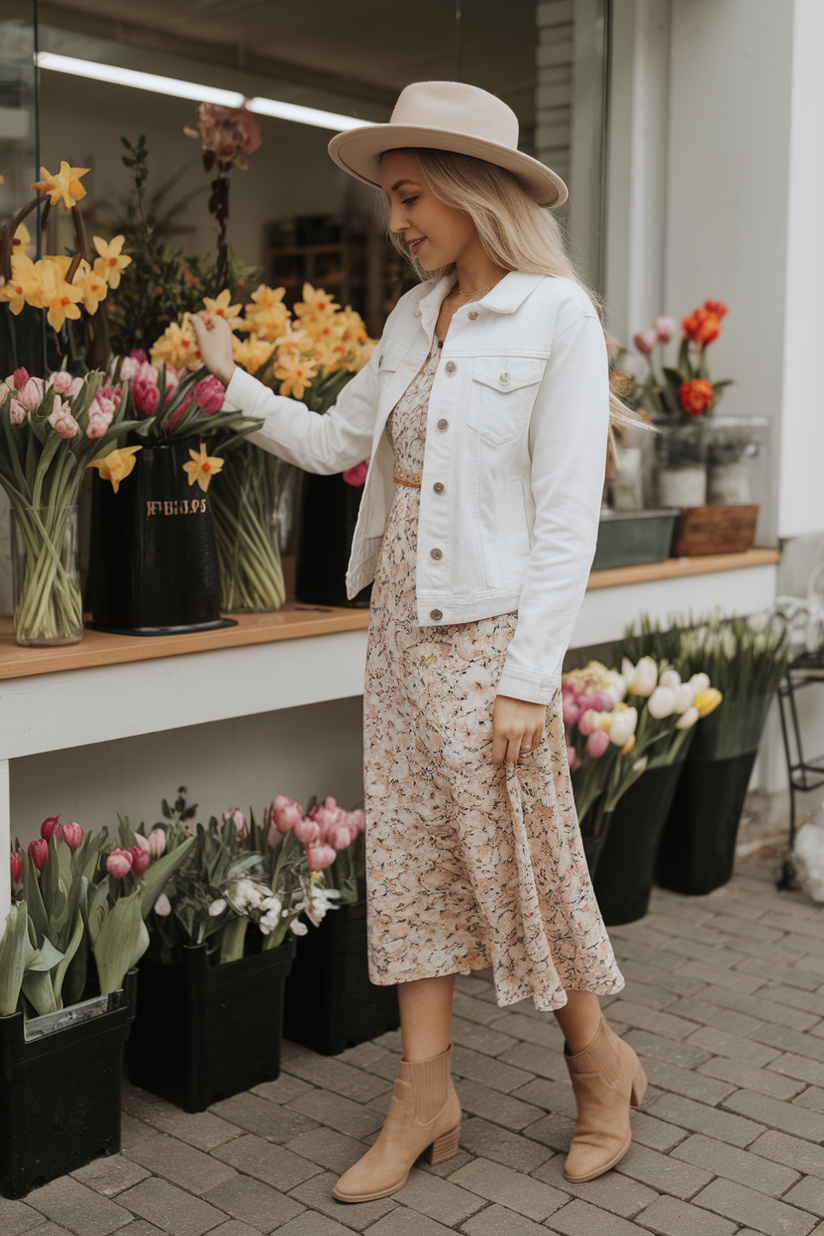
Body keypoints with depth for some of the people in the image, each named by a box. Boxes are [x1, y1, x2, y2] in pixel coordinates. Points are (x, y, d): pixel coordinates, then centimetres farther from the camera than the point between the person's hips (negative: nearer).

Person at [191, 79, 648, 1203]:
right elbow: (336, 444, 17)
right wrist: (234, 381, 7)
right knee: (410, 856, 10)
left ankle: (600, 1062, 28)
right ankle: (426, 1095, 23)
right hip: (400, 624, 7)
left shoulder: (558, 317, -10)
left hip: (489, 633, -7)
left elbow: (568, 518, -14)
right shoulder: (413, 317, 11)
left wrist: (529, 679, -17)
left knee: (522, 857, 4)